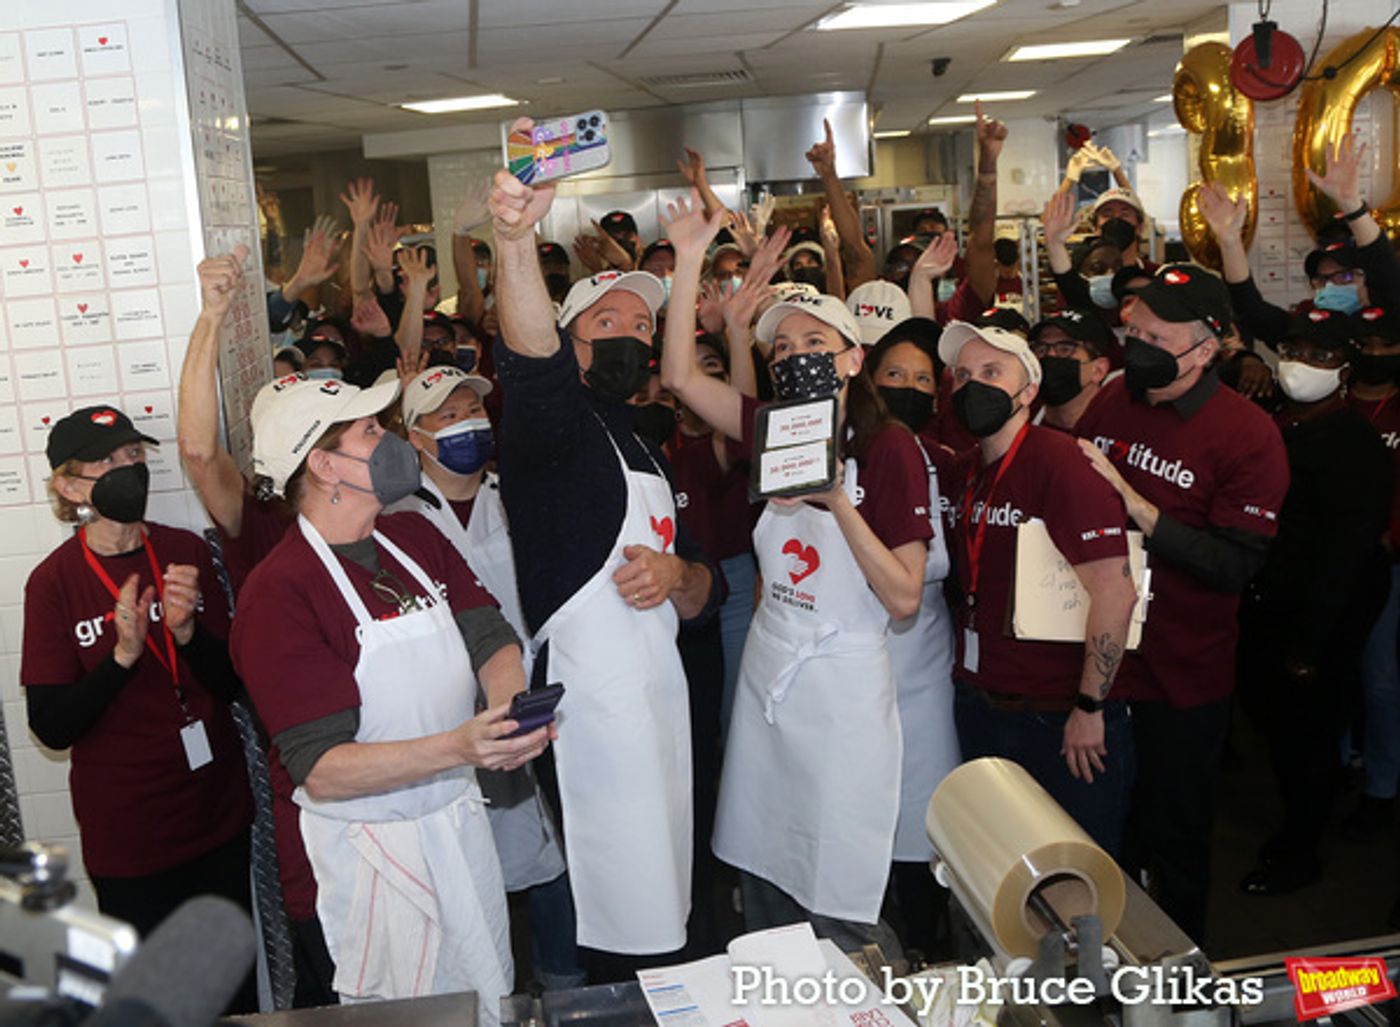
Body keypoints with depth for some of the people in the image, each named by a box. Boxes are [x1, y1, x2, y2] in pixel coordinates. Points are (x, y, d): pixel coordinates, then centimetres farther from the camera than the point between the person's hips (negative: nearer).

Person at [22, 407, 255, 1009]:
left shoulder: (186, 552, -1)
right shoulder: (54, 582, -10)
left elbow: (232, 684, -1)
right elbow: (51, 727, -12)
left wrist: (188, 631, -19)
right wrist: (123, 655, -25)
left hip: (218, 814, 3)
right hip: (125, 833, -3)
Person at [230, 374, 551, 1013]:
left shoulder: (414, 537, 5)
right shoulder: (279, 591, -19)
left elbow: (490, 636, -1)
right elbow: (319, 769, -23)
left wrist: (510, 707, -24)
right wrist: (458, 746, -34)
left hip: (461, 815, 7)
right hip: (372, 848, -7)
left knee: (491, 999, 21)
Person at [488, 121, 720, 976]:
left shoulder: (650, 452, 20)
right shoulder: (553, 424, -5)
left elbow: (705, 599, 20)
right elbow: (529, 359, -30)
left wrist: (677, 575, -4)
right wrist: (516, 236, -47)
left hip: (662, 703, 8)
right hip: (590, 706, -8)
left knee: (659, 923, 17)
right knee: (631, 945, -2)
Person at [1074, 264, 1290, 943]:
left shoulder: (1248, 434, -14)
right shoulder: (1111, 399, 1)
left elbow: (1236, 566, -21)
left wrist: (1134, 506, -26)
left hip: (1181, 676, -4)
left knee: (1177, 840, 13)